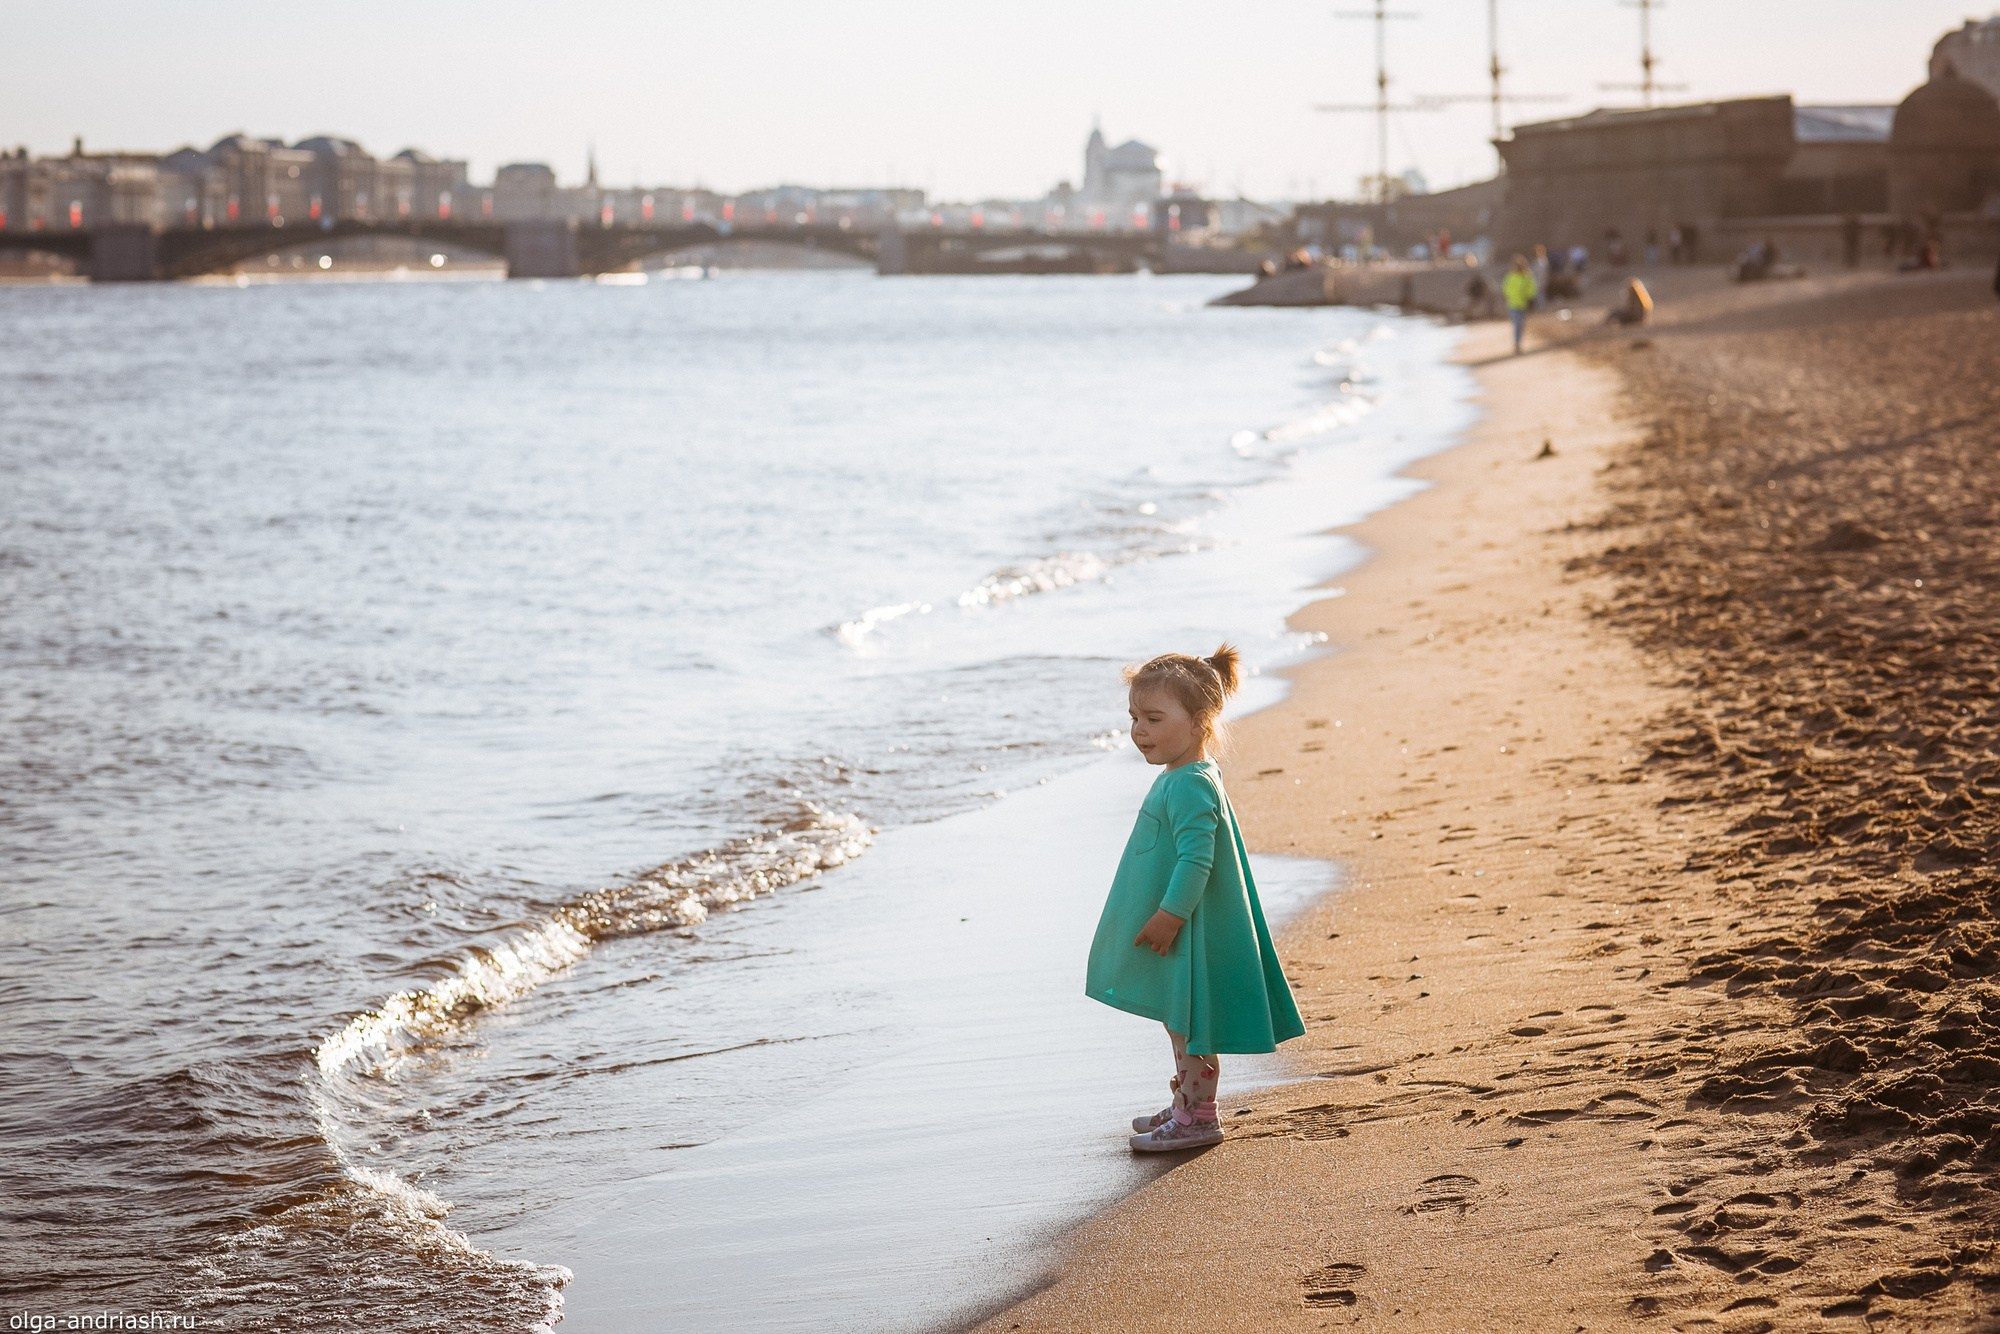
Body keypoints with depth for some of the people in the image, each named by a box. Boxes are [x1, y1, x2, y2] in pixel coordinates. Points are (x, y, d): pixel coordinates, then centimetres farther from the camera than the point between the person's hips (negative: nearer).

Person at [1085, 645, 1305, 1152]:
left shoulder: (1191, 786, -23)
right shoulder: (1178, 778, 11)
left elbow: (1197, 858, -28)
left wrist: (1170, 914, -25)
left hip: (1192, 935, -11)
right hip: (1177, 930, 11)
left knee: (1191, 1023, -1)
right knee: (1179, 1021, 20)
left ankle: (1198, 1117, 8)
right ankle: (1186, 1105, 31)